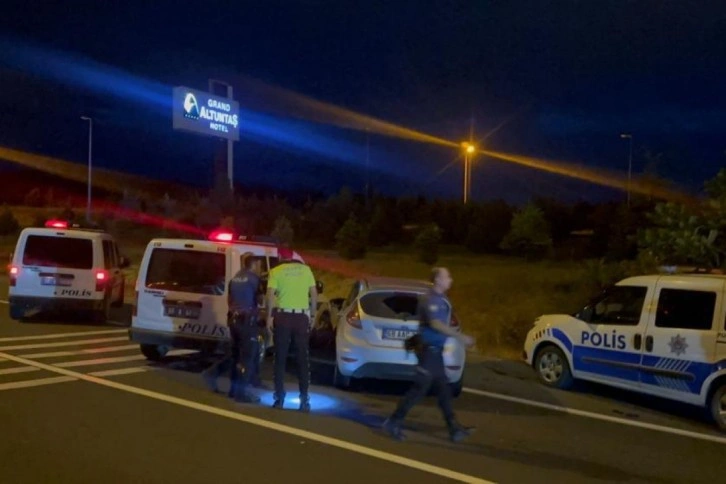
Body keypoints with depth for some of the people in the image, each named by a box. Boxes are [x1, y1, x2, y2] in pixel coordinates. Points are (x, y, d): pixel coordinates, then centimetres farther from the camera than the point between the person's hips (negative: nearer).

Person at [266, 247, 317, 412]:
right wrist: (312, 314, 13)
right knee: (303, 358, 7)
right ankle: (304, 399, 4)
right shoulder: (305, 269, 7)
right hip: (302, 316, 2)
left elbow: (270, 294, -11)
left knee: (280, 358, 7)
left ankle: (279, 397, 8)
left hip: (283, 316, -1)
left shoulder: (276, 271, 1)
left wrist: (269, 316, -6)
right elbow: (314, 294, 6)